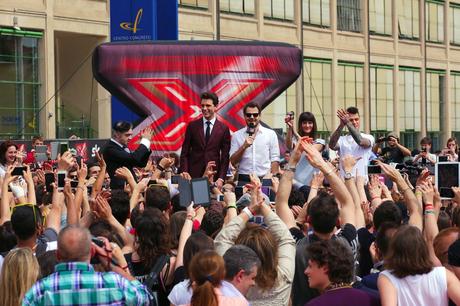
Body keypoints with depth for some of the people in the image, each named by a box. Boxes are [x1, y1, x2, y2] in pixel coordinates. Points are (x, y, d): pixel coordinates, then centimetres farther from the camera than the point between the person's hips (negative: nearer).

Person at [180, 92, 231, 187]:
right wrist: (185, 173, -5)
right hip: (194, 175, 1)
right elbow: (184, 153, 6)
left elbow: (225, 157, 3)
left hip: (214, 175, -1)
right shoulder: (192, 126, 5)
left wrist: (221, 178, -6)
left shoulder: (223, 128, 3)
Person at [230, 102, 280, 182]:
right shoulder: (237, 135, 7)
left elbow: (275, 160, 3)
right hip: (244, 179, 1)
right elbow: (233, 161, 3)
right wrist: (244, 146, -11)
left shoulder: (271, 134, 5)